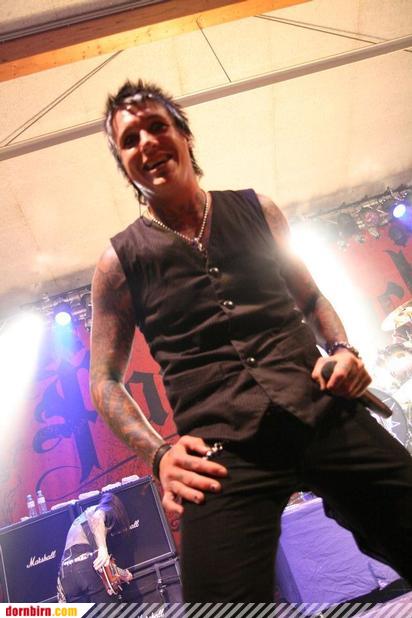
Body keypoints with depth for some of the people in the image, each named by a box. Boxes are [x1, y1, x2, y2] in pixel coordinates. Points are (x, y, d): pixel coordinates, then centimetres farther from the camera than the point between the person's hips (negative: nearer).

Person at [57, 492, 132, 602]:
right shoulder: (107, 510, 14)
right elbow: (97, 518, -13)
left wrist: (120, 573, 45)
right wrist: (103, 548, -26)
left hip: (66, 573, 7)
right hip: (88, 565, -7)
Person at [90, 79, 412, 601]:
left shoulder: (256, 210, 16)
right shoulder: (120, 261, 10)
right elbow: (105, 380, 11)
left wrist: (341, 348, 2)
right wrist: (158, 453, -5)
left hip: (322, 410, 3)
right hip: (220, 447, -2)